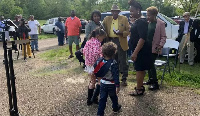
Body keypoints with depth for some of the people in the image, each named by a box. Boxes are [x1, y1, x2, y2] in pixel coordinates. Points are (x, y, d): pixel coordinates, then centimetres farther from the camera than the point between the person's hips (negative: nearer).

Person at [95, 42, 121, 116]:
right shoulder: (113, 63, -23)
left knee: (102, 99, 11)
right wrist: (117, 86, -19)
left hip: (103, 83, 3)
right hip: (111, 85, -3)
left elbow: (96, 71, 3)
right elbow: (116, 75, -23)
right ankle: (115, 108, 44)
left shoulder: (99, 61, -9)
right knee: (113, 97, 22)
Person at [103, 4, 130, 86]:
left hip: (120, 42, -3)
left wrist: (121, 33, -21)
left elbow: (128, 30, -3)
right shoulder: (107, 19, 8)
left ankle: (124, 78, 8)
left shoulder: (124, 19, 0)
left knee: (123, 61, 0)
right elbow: (103, 29, 8)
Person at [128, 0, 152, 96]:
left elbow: (142, 38, -26)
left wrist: (135, 52, -28)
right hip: (140, 49, 10)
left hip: (141, 50, -10)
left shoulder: (141, 22, -20)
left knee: (139, 69, -1)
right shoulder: (137, 21, 12)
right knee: (141, 69, 18)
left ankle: (139, 90, 10)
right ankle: (140, 86, 31)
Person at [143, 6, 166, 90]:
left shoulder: (160, 23, -9)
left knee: (151, 64, -9)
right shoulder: (148, 23, 9)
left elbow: (163, 36, -8)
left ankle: (155, 83, 1)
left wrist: (160, 45, -19)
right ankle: (150, 80, 28)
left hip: (154, 48, -7)